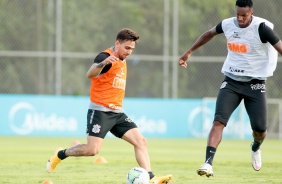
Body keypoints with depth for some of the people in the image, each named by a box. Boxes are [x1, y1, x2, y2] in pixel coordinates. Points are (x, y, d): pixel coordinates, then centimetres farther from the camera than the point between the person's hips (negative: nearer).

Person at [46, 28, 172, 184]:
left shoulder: (122, 60, 15)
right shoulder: (106, 57, -12)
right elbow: (90, 74, -33)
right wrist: (103, 63, -53)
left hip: (117, 113, 8)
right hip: (100, 111, -8)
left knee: (141, 141, -6)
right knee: (92, 149, -15)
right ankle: (60, 155, 9)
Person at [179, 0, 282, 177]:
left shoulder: (261, 28, -16)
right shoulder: (228, 24, -1)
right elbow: (210, 33, 20)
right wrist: (189, 52, 25)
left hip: (255, 83, -2)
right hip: (231, 81, 2)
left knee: (260, 128, -2)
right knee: (219, 121, -17)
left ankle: (256, 148, 36)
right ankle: (208, 163, -23)